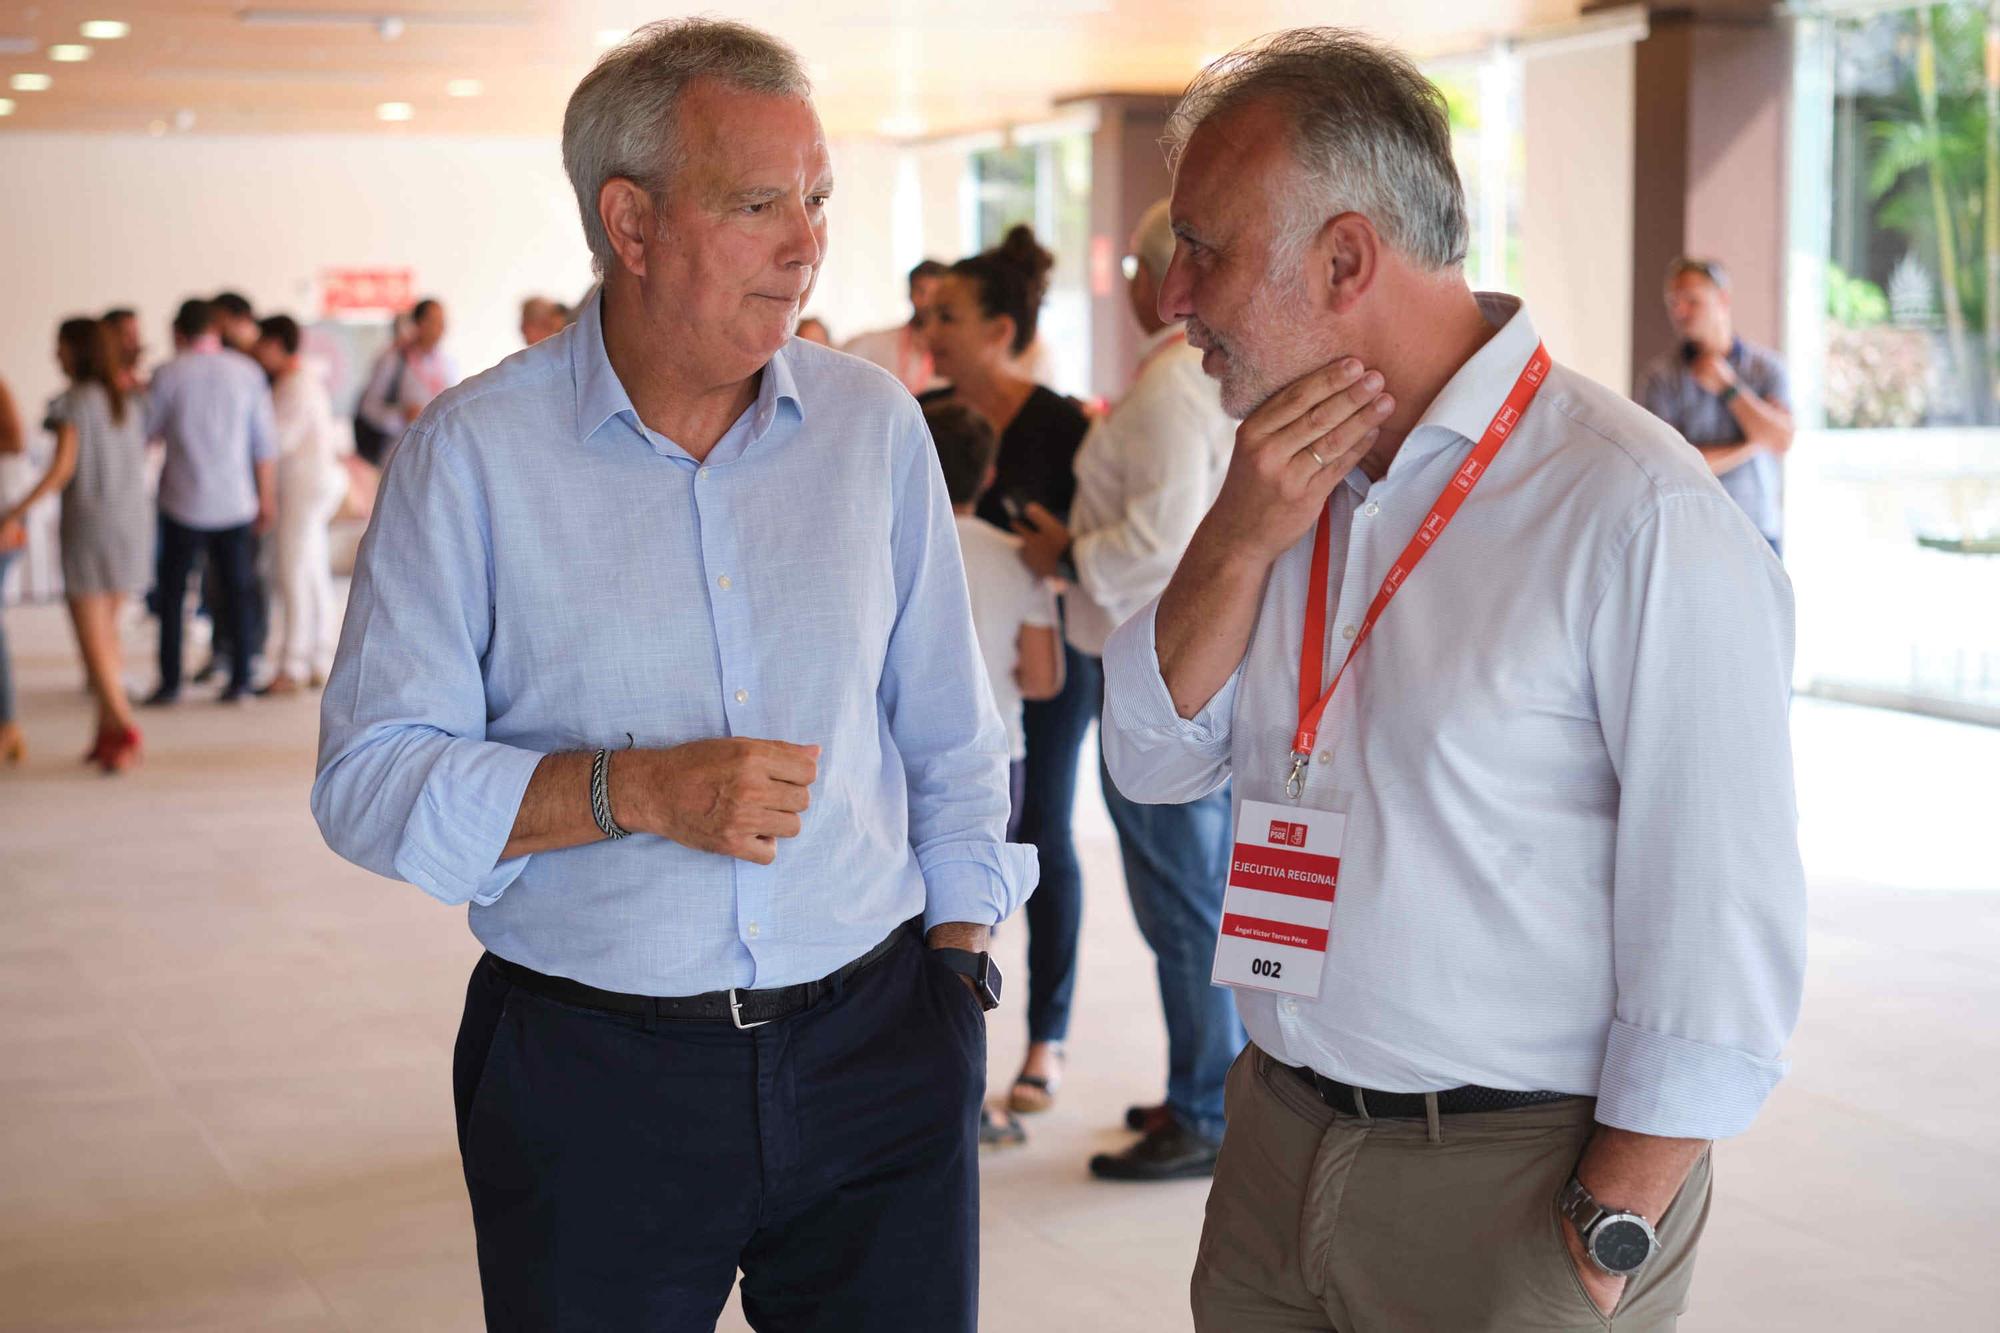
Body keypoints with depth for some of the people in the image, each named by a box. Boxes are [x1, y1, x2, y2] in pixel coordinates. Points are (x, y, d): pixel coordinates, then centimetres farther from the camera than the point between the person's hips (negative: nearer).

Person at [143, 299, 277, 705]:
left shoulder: (167, 375, -7)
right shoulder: (247, 372, 0)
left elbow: (145, 431, 0)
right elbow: (264, 443, 3)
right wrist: (267, 498, 11)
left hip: (183, 502, -2)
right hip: (235, 502, 2)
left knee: (172, 591, 7)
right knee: (237, 588, 8)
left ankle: (170, 681, 7)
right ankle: (239, 679, 7)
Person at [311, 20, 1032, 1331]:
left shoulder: (875, 426, 4)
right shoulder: (474, 451, -5)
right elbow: (370, 778, -9)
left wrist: (957, 971, 8)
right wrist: (636, 792, -19)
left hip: (876, 1054, 3)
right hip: (587, 1068, -2)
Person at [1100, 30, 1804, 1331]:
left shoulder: (1638, 513, -19)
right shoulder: (1289, 470, 6)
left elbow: (1724, 936, -19)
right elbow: (1156, 761, 5)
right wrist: (1241, 542, -9)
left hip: (1511, 1181, -6)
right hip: (1278, 1148, 7)